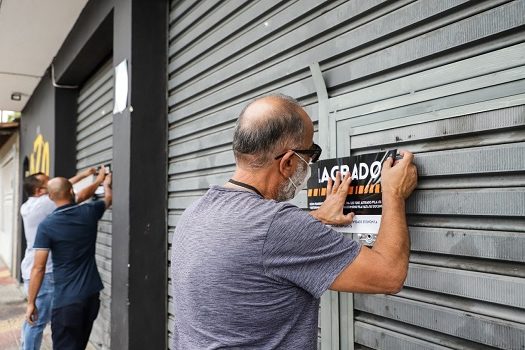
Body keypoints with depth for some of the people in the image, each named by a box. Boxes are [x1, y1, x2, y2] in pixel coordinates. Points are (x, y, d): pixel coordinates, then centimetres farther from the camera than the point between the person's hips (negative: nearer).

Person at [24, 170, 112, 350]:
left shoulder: (47, 225, -11)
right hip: (92, 294, 5)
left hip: (67, 300, -4)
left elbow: (38, 268, -12)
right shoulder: (89, 212, -1)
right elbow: (108, 198, 21)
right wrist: (106, 182, 41)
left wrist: (31, 303, -3)